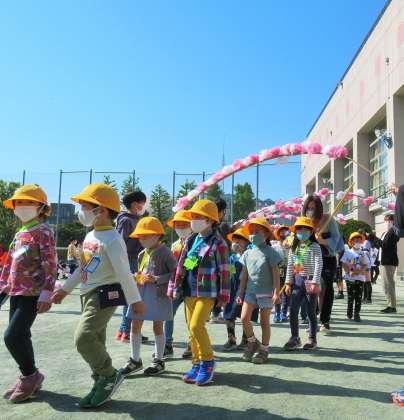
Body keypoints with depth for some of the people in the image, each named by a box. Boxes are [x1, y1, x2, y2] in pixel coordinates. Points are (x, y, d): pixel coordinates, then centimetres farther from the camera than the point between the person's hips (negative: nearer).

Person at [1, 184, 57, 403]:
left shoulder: (42, 230, -8)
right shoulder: (19, 234, 18)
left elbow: (50, 263, -15)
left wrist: (46, 292, -21)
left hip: (32, 293, -8)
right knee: (20, 336, 11)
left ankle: (30, 375, 7)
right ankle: (29, 378, 24)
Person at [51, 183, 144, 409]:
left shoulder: (111, 238, -16)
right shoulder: (90, 236, 12)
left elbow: (124, 272, -19)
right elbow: (82, 268, 21)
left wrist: (135, 299, -18)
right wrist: (65, 289, 24)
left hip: (105, 295, -9)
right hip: (89, 295, 9)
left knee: (83, 338, -16)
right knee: (95, 341, 13)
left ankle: (110, 375, 3)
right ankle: (102, 384, 25)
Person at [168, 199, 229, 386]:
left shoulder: (218, 242, -8)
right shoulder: (190, 240, 9)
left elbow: (224, 270, -8)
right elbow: (181, 265, 14)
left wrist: (223, 295, -9)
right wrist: (174, 287, 12)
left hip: (207, 292, -6)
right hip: (189, 291, 7)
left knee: (197, 326, -16)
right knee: (192, 329, 10)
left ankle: (208, 362, 4)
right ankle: (197, 364, 23)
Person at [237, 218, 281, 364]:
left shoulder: (270, 252, -6)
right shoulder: (248, 253, 8)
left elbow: (275, 274, -8)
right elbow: (244, 275, 11)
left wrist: (276, 292, -14)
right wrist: (241, 292, 10)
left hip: (266, 292, -4)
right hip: (250, 291, 4)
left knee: (264, 322, 5)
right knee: (244, 318, -7)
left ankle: (264, 350, 20)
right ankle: (253, 342, 17)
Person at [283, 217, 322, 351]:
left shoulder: (314, 247, -6)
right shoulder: (294, 248, 10)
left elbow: (318, 265, -13)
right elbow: (290, 266, 11)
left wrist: (315, 282, -19)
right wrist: (288, 283, 6)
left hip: (310, 281, -5)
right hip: (297, 281, 5)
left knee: (311, 312, 4)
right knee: (293, 310, 2)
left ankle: (312, 339, 18)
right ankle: (295, 338, 14)